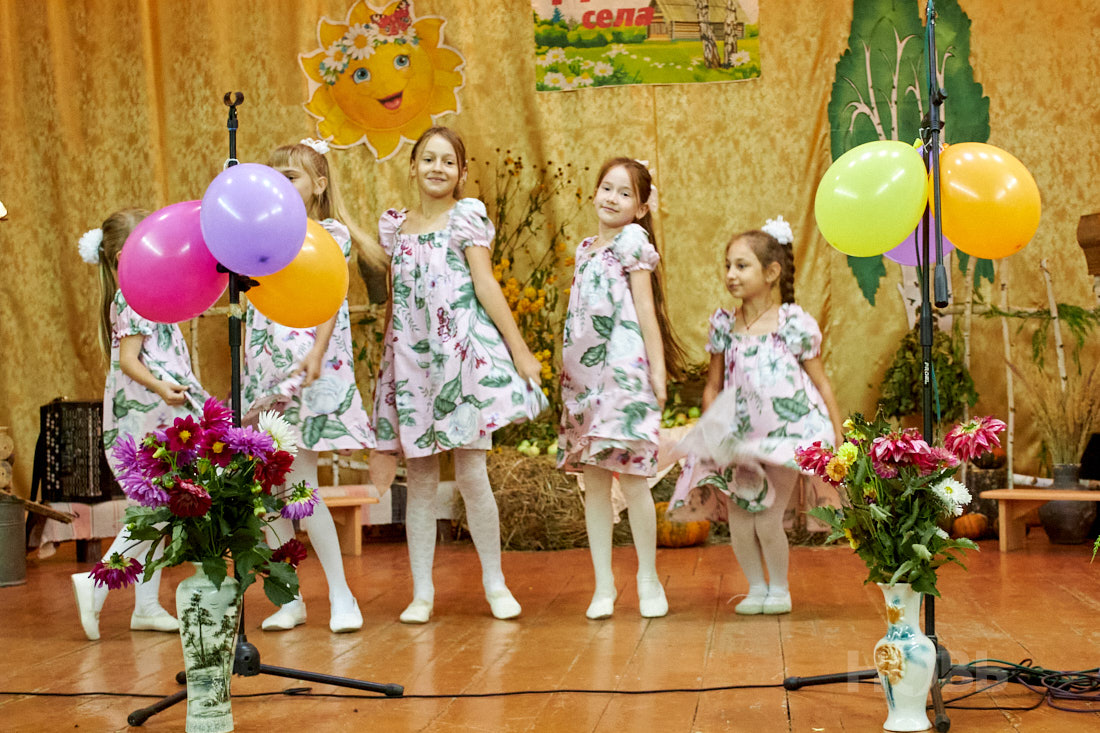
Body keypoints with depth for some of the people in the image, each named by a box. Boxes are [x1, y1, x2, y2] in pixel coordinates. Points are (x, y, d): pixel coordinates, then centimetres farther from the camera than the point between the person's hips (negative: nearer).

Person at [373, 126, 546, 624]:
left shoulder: (467, 217, 1)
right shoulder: (394, 226, 12)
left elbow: (486, 286, -3)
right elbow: (397, 300, 16)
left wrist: (520, 350, -8)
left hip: (463, 353, -3)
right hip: (411, 359, 4)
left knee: (471, 475, -4)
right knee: (420, 480, 4)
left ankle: (495, 583, 12)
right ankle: (422, 592, 11)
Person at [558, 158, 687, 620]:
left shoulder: (633, 241, 0)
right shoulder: (585, 249, 18)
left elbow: (645, 310, -5)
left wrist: (658, 370, -9)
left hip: (624, 370, -6)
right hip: (583, 374, 6)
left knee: (631, 476, -6)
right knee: (593, 480, 4)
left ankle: (648, 580, 6)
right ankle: (603, 585, 8)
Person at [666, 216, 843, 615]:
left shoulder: (794, 324, -7)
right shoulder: (724, 325, 4)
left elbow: (821, 383, -2)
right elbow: (713, 385, 12)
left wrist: (838, 438, -3)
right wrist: (712, 429, 2)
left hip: (787, 433, -4)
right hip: (741, 438, 4)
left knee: (768, 520, -5)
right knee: (738, 520, -2)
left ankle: (779, 588, 20)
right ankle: (756, 587, 21)